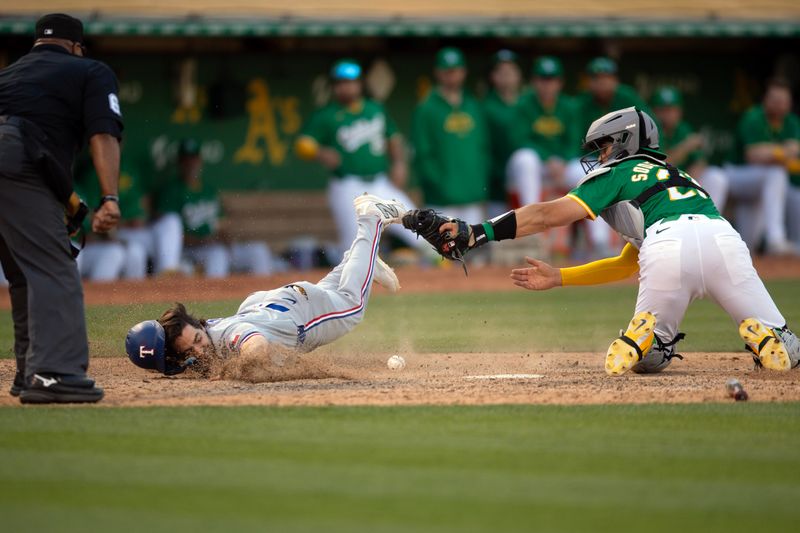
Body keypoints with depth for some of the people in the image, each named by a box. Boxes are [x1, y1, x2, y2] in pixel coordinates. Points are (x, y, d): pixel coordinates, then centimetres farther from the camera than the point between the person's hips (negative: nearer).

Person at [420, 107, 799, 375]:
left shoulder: (619, 171, 24)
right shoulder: (674, 175, 42)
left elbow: (549, 215, 12)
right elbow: (626, 265, 42)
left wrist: (478, 233, 10)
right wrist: (556, 278, 43)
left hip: (668, 248, -4)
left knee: (650, 360, 19)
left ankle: (645, 335, -13)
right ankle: (759, 334, -17)